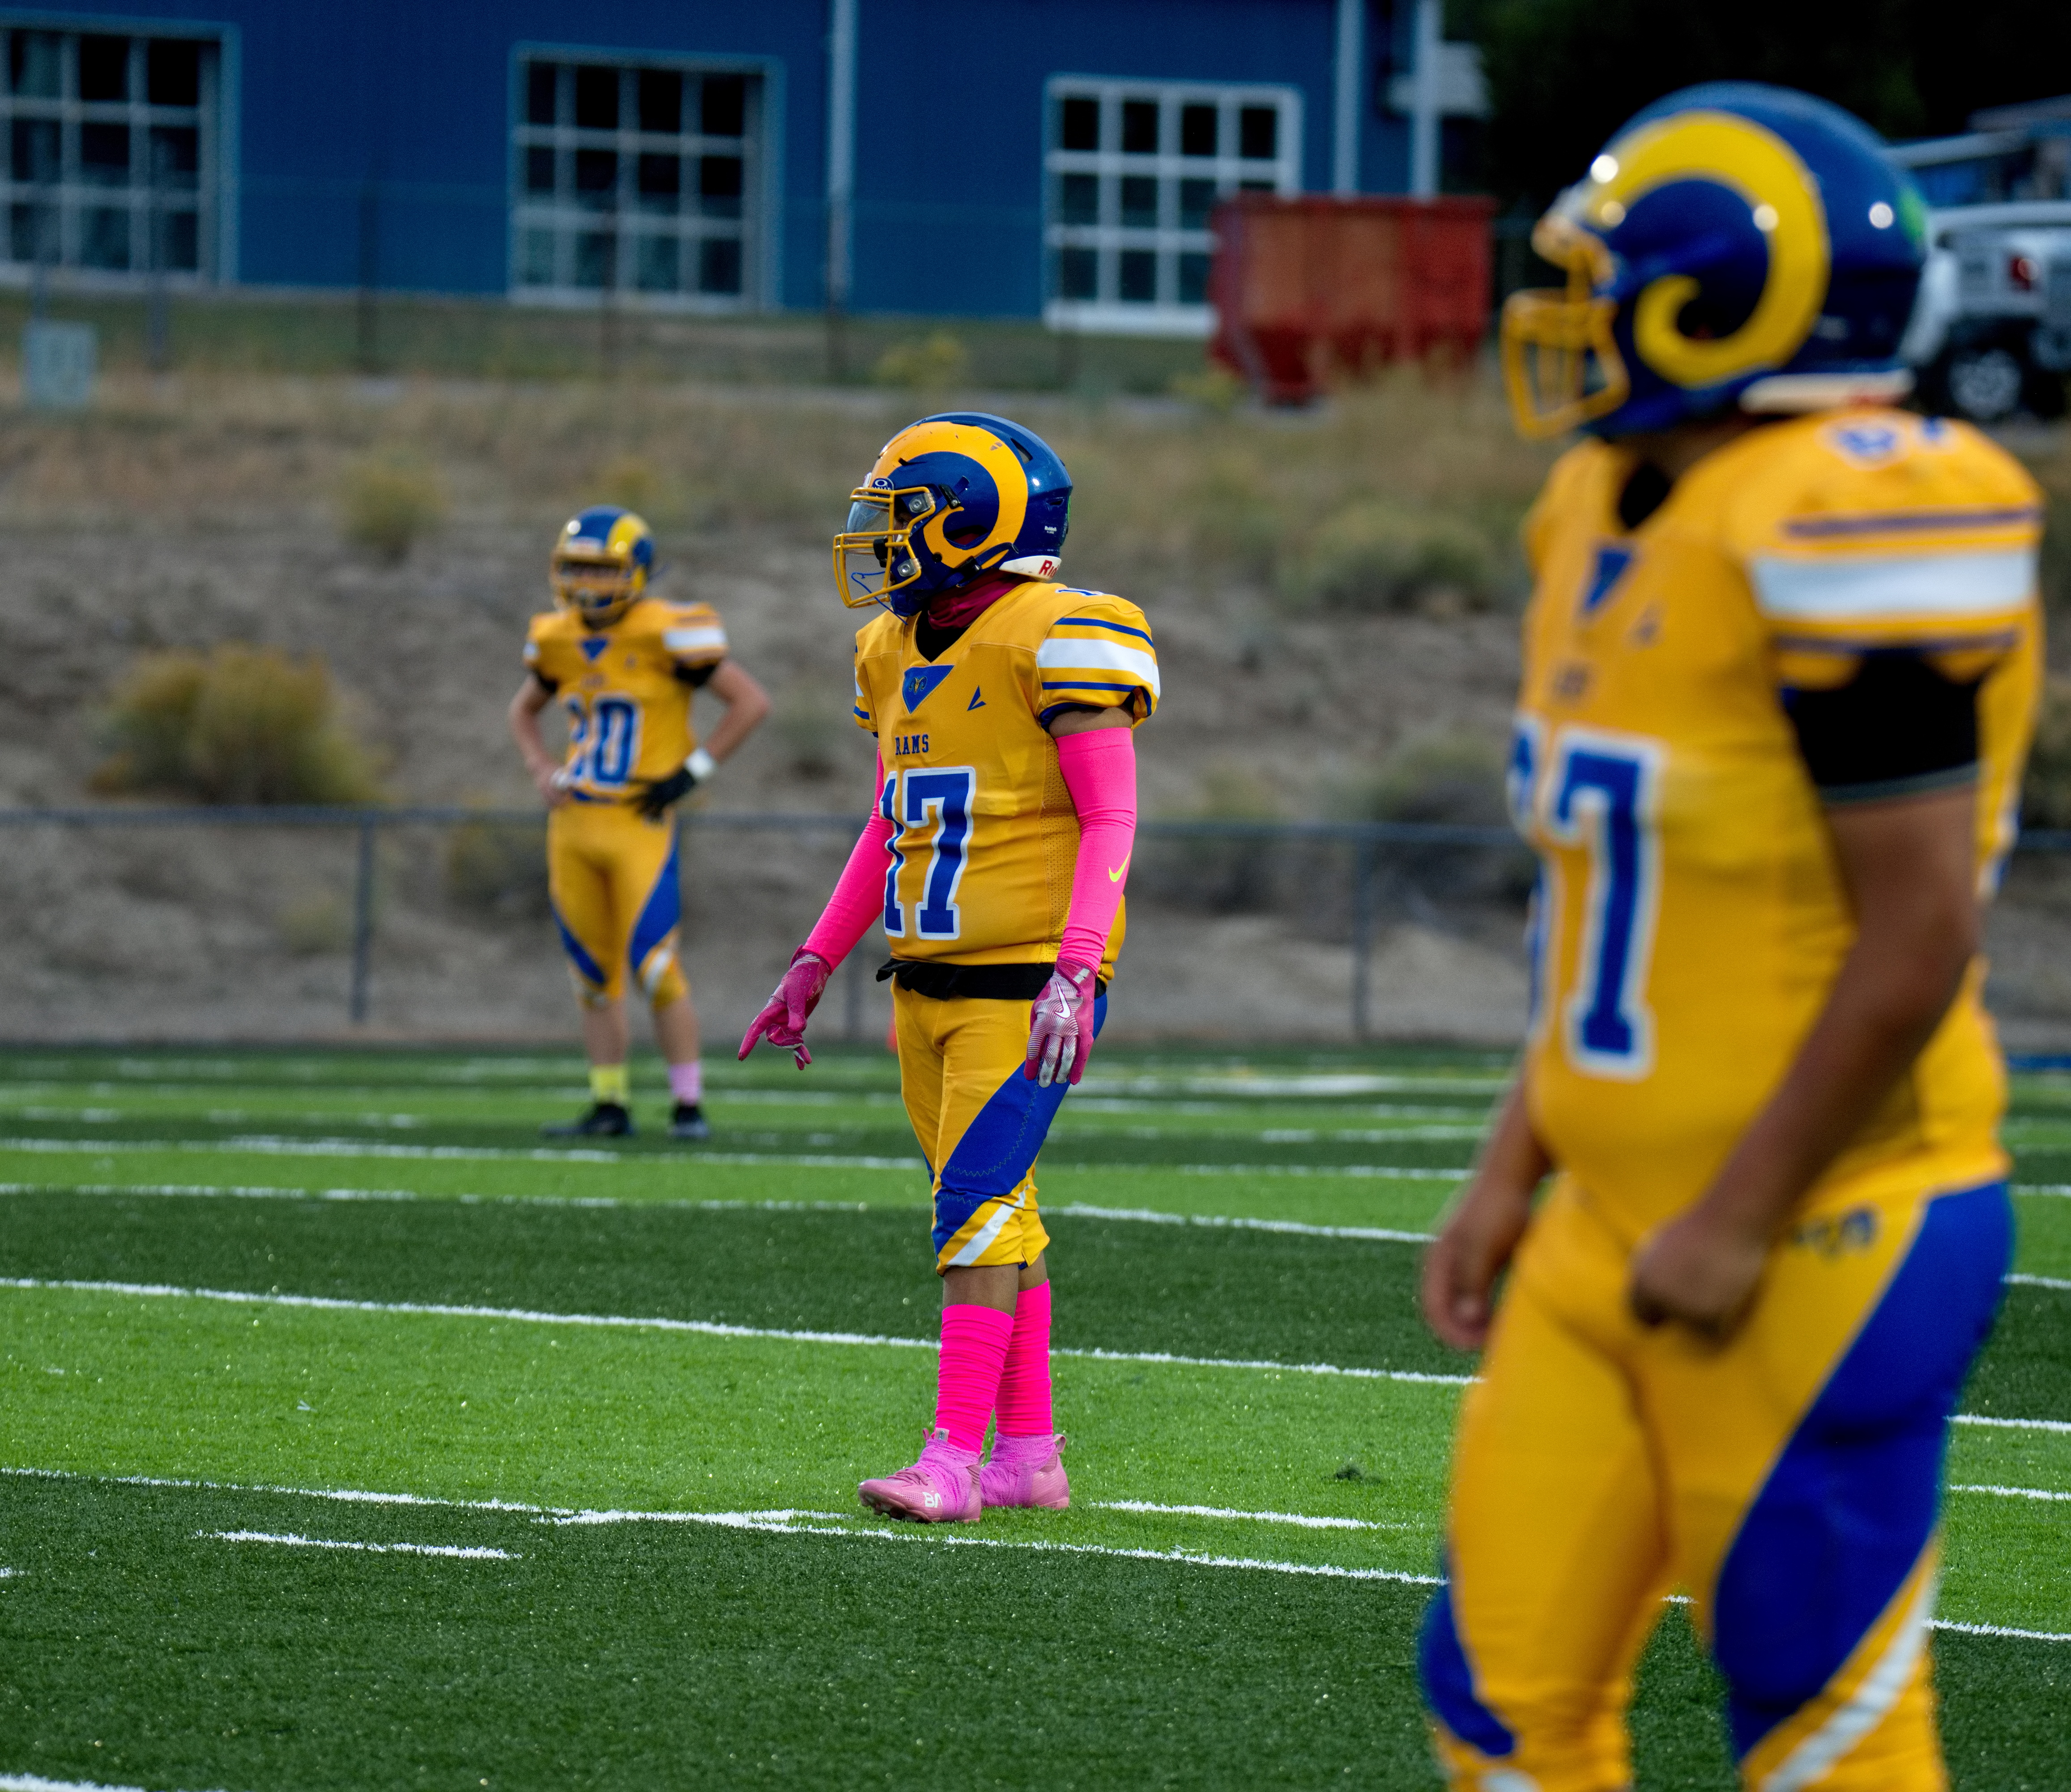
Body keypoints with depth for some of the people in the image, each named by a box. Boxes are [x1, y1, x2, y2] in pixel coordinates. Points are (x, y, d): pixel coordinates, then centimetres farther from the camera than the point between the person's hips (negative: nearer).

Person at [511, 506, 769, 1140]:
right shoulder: (559, 642, 8)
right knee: (593, 974, 9)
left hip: (639, 825, -6)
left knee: (655, 967, -11)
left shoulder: (667, 635, -10)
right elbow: (524, 711, 27)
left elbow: (751, 702, -6)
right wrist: (543, 771, 9)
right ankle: (609, 1106, 16)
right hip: (573, 824, 6)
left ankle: (690, 1106, -2)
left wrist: (692, 772, -10)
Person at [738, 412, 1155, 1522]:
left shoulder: (1052, 644, -12)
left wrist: (1073, 974, -22)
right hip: (930, 975, 8)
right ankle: (1030, 1454, 17)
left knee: (975, 1204, -13)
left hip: (1025, 979, -8)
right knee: (995, 1214, 11)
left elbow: (1110, 823, -14)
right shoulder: (899, 655, 12)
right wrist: (816, 963, 17)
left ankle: (953, 1459, -14)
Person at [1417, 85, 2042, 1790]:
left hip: (1817, 1238, -9)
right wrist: (1516, 1169, 17)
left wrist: (1741, 1220, -17)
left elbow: (1920, 933, -20)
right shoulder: (1620, 514, 11)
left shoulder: (1841, 531, -19)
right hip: (1620, 1223, 9)